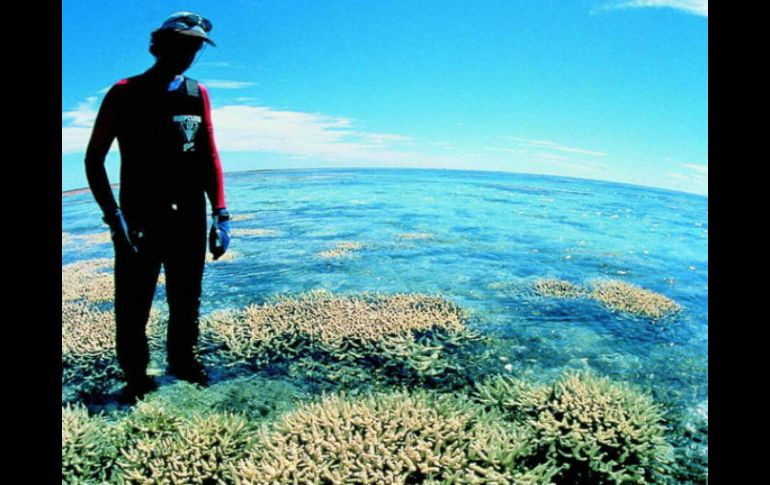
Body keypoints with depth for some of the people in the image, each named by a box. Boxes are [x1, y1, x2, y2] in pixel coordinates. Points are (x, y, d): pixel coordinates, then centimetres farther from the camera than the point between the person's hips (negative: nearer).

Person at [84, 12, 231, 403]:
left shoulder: (197, 95, 8)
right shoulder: (125, 93, -2)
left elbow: (209, 156, 7)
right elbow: (94, 159, -2)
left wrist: (221, 216, 0)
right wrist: (114, 217, -13)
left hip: (189, 221, 3)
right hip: (140, 221, -3)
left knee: (187, 301, 14)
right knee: (133, 306, 3)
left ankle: (182, 360, 34)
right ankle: (136, 376, 23)